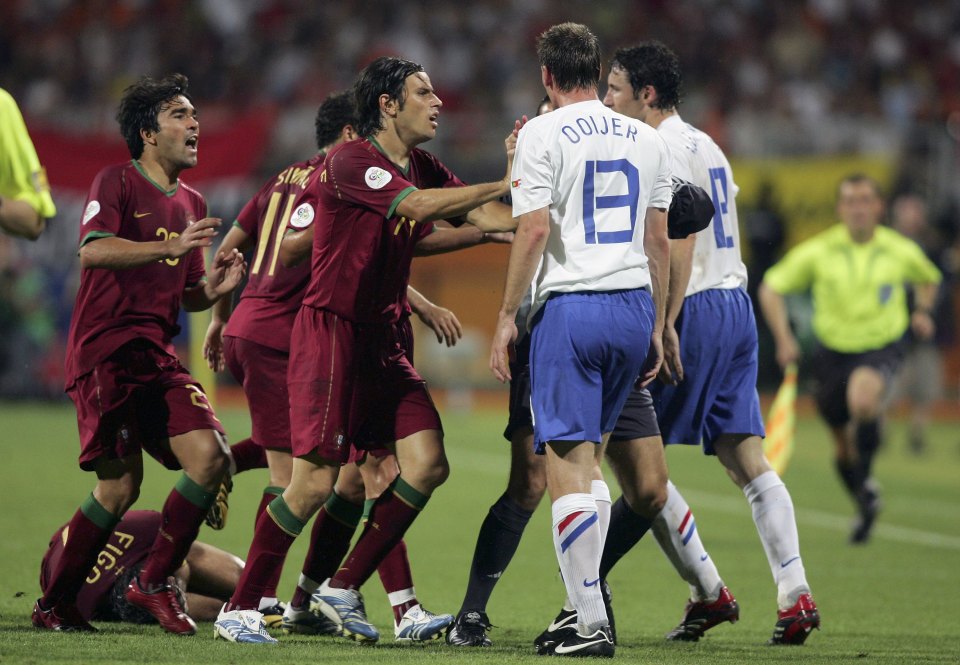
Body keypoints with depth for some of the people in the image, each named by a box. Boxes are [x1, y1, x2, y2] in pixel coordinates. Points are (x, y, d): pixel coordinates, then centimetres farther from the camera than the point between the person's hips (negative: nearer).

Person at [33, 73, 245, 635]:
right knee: (121, 484, -11)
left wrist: (213, 288, 3)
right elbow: (92, 250, -20)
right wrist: (169, 247, -30)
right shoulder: (117, 182, -2)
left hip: (159, 355, 7)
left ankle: (154, 583, 3)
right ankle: (54, 604, 3)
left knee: (211, 457, -10)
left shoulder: (192, 204, 19)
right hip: (105, 350, -7)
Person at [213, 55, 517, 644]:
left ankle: (345, 589, 8)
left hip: (383, 341, 8)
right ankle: (241, 609, 0)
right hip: (331, 333, -8)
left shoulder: (424, 169, 12)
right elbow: (417, 205, -28)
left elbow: (485, 216, 7)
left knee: (428, 464, -5)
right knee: (316, 482, -12)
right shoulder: (350, 161, -14)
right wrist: (509, 183, -28)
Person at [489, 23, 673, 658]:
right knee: (590, 451, 18)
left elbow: (535, 229, -12)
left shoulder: (542, 134, -4)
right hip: (634, 306, 6)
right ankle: (587, 599, 14)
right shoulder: (647, 139, 12)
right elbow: (658, 241, 13)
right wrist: (656, 329, 19)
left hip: (570, 306, -6)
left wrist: (507, 315, -5)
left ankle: (592, 624, -8)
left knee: (568, 465, -4)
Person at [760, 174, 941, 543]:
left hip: (881, 346, -2)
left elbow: (928, 278, 19)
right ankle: (866, 509, 34)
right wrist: (783, 338, -9)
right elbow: (771, 288, 1)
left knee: (863, 397, -36)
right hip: (833, 349, 2)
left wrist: (922, 311, 1)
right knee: (843, 445, 8)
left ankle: (867, 478, -14)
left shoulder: (901, 251, -4)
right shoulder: (818, 251, -7)